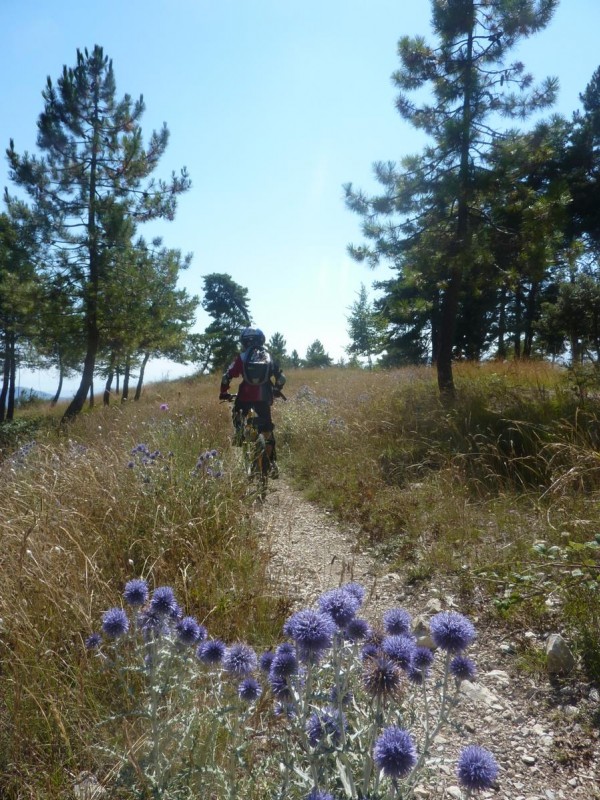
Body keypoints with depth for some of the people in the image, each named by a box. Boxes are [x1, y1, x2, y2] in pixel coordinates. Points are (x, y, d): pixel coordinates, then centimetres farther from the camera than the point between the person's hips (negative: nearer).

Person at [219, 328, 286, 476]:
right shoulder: (268, 357, 12)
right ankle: (273, 462, 5)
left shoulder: (242, 357, 3)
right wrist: (276, 390, 29)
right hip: (264, 398, 2)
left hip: (245, 397, -2)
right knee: (267, 429, 10)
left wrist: (223, 392, 13)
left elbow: (227, 376, -2)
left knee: (237, 412, 31)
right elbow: (281, 377, 12)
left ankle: (238, 433, 12)